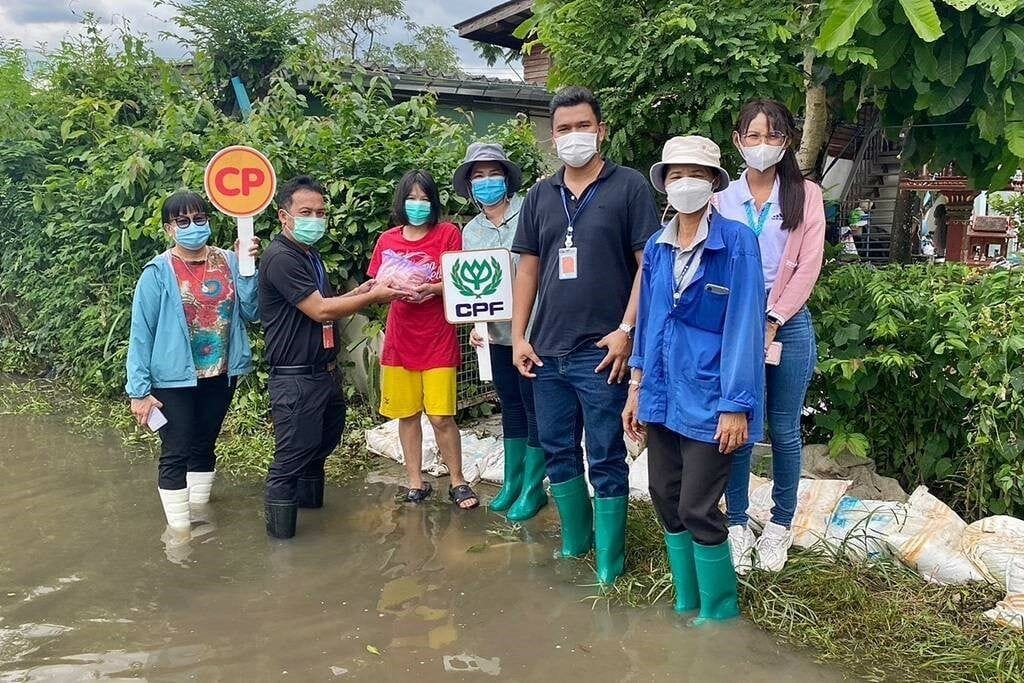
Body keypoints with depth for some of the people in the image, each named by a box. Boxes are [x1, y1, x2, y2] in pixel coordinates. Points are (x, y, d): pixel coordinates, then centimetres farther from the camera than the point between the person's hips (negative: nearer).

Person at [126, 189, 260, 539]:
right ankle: (179, 534, 13)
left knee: (205, 448, 18)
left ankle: (198, 520, 34)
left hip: (220, 375, 4)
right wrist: (140, 390, -12)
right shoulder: (158, 272, -11)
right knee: (176, 454, 1)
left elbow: (249, 313, -5)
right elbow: (141, 334, -10)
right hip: (175, 379, -4)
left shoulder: (228, 261, -1)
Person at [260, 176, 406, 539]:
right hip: (295, 378, -10)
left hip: (324, 372, 10)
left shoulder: (310, 255, 15)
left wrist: (359, 292, 4)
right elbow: (320, 310, -20)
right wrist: (372, 297, -13)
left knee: (323, 442, 21)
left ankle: (312, 503, 38)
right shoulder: (281, 258, -17)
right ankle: (281, 535, 6)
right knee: (291, 457, -4)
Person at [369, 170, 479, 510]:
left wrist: (431, 289, -22)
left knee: (441, 416, -5)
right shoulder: (387, 240, 7)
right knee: (407, 414, 8)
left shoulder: (448, 234, -2)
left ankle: (457, 482, 11)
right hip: (400, 339, 3)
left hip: (438, 339, -3)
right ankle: (416, 481, 20)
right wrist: (389, 285, -12)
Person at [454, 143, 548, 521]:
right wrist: (476, 324, 2)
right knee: (510, 406, 16)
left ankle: (532, 489, 13)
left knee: (534, 407, 2)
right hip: (498, 332, 6)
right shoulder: (470, 231, 9)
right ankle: (511, 482, 27)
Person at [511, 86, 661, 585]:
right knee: (558, 451, 14)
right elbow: (528, 269, 13)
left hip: (601, 352, -5)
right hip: (547, 352, 5)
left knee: (606, 460, 2)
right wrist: (518, 337, 6)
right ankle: (574, 546, 29)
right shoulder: (540, 196, 11)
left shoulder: (628, 187, -2)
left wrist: (627, 329, -14)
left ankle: (608, 566, 11)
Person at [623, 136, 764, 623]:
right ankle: (686, 606, 27)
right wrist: (636, 389, 13)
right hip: (662, 396, 6)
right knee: (667, 503, 12)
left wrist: (735, 407, -15)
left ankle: (720, 616, 15)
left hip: (707, 399, -6)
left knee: (698, 511, -3)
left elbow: (743, 326, -13)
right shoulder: (656, 247, 8)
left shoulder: (737, 242, -10)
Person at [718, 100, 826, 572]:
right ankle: (737, 524, 15)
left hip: (788, 325, -1)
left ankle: (781, 525, 20)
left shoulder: (806, 196, 3)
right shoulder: (722, 200, 6)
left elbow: (808, 265, -4)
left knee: (784, 430, 6)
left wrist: (773, 320, -10)